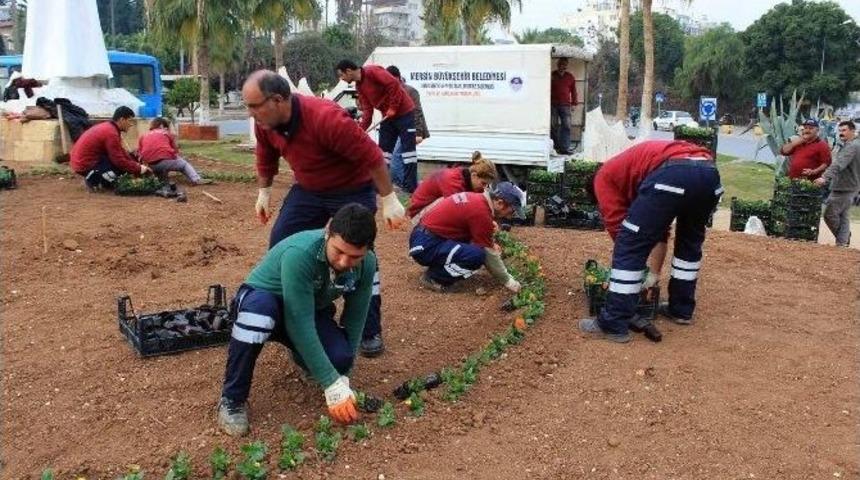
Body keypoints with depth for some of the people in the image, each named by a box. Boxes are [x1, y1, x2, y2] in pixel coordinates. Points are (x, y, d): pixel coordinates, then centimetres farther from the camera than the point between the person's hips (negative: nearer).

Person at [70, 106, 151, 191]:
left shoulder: (107, 127, 8)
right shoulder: (111, 133, -22)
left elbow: (121, 151, 13)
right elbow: (119, 161, -20)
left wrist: (136, 165, 5)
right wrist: (139, 169, -9)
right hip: (85, 165, -10)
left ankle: (94, 177, 8)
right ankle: (93, 179, -6)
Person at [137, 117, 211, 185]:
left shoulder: (143, 136, 25)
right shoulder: (167, 133, 18)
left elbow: (139, 154, 21)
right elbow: (175, 151, 20)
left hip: (149, 166, 4)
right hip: (165, 161, -4)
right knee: (184, 164, 18)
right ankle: (197, 179, 2)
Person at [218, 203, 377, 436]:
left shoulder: (366, 264, -20)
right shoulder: (300, 253, -37)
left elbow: (355, 320, -11)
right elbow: (300, 325, -38)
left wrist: (342, 378, -16)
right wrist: (332, 385, -37)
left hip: (311, 311, 4)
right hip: (262, 301, -4)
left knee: (339, 358, -26)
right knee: (259, 307, -41)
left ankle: (303, 354, 12)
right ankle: (232, 399, -22)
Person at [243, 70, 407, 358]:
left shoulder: (326, 118, -36)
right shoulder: (265, 123, -13)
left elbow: (371, 155, -30)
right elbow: (266, 158, 10)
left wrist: (389, 200, -25)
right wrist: (263, 193, 16)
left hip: (352, 191, -6)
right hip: (307, 190, 7)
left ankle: (370, 332, 7)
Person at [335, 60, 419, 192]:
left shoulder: (372, 71, -16)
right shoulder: (359, 86, 10)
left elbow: (394, 84, -24)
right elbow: (367, 109, 8)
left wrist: (393, 108, -20)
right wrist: (361, 130, -3)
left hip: (403, 112, -9)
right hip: (387, 116, 9)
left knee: (407, 147, -5)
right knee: (383, 149, 8)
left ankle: (410, 186, -3)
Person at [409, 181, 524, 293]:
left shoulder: (477, 198, 8)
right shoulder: (481, 212, -20)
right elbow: (488, 254, -13)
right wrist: (507, 281, -2)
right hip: (425, 246, -10)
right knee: (477, 256, -25)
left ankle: (438, 268, 13)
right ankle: (433, 277, -6)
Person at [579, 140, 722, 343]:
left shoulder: (604, 177, 24)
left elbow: (617, 226, 17)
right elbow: (659, 230, 42)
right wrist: (654, 273, 44)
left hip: (673, 173, -8)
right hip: (709, 171, 8)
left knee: (630, 244, 3)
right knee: (690, 241, 31)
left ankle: (613, 324, 6)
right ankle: (681, 309, 40)